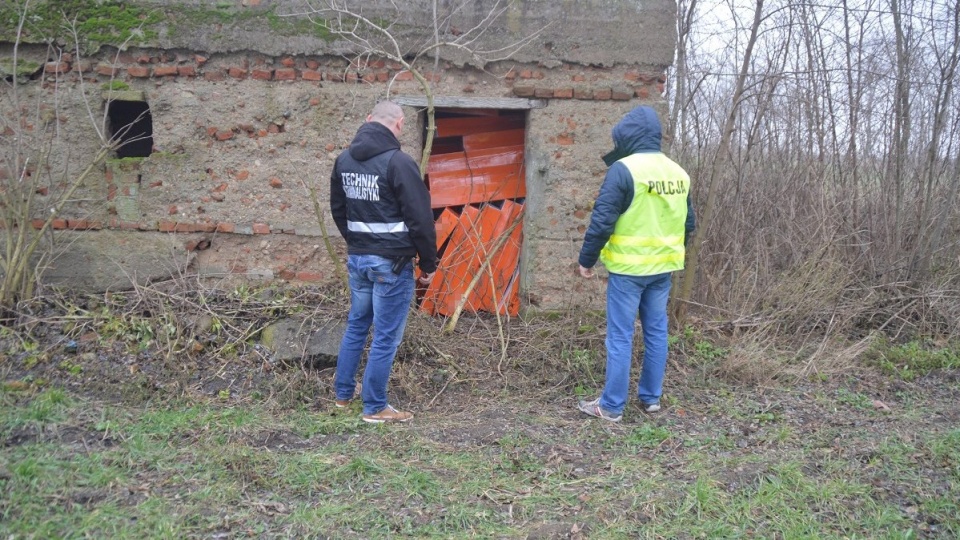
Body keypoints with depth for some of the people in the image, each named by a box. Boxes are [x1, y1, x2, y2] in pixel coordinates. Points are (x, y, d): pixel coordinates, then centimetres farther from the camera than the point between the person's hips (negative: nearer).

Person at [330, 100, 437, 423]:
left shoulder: (344, 160, 7)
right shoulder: (398, 162, -16)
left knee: (356, 325, 21)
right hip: (391, 262, -7)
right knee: (386, 335, 2)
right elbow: (420, 218, -15)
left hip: (356, 258, 8)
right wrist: (429, 264, -6)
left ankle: (343, 393, 33)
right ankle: (375, 408, 10)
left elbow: (338, 209, 18)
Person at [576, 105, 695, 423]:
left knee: (620, 337, 0)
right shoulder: (678, 172, 8)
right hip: (662, 267, 7)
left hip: (628, 268, -7)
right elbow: (688, 223, 15)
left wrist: (586, 259, -5)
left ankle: (611, 406, 6)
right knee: (656, 332, 15)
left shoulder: (624, 169, -14)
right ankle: (651, 397, 25)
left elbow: (602, 221, -16)